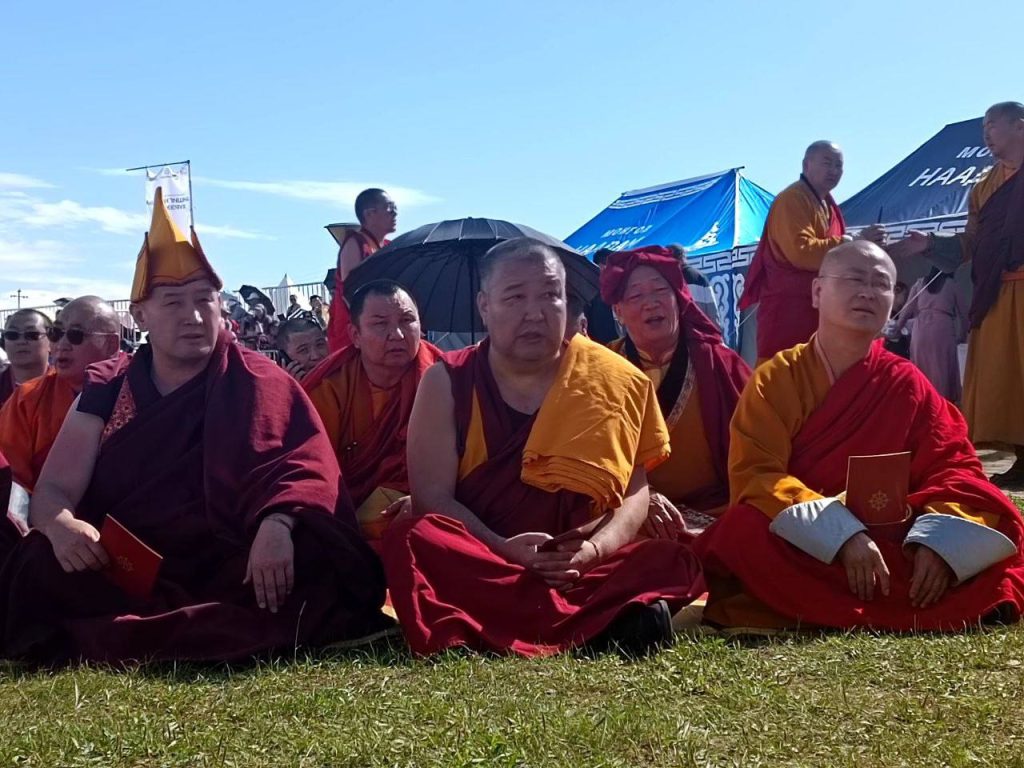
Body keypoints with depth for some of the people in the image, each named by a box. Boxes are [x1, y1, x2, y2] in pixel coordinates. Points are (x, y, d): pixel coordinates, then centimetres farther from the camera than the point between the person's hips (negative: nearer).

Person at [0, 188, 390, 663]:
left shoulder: (259, 383, 4)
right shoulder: (106, 389, 13)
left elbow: (304, 467, -9)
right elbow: (54, 489, 6)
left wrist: (277, 523, -33)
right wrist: (61, 526, -20)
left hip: (227, 570, -1)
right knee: (40, 568, -27)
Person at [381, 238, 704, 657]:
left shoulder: (616, 381, 5)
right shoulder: (447, 383, 3)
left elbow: (636, 492, 3)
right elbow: (431, 495, -5)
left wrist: (594, 550, -18)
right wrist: (505, 549, -21)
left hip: (586, 572, 1)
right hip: (476, 567, 0)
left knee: (673, 562, -23)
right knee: (410, 540, -31)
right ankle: (604, 622, -34)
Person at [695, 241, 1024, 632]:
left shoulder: (906, 384, 7)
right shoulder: (775, 379, -2)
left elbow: (954, 465, 0)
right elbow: (755, 474, -14)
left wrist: (939, 541, -22)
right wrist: (843, 535, -28)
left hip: (889, 543, 2)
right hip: (804, 547, -2)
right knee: (747, 532, -34)